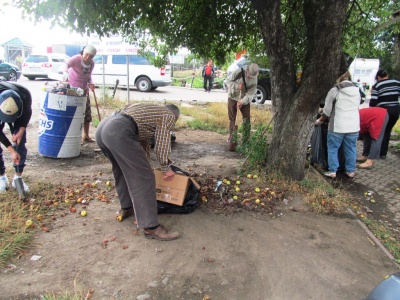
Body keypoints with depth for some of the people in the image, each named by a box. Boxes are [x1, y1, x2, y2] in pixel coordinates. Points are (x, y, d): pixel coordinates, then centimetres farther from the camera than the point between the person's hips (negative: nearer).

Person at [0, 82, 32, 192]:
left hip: (19, 113, 1)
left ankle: (18, 178, 4)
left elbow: (27, 112, -14)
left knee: (20, 144, -7)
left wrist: (21, 131, -25)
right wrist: (11, 150, -32)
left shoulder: (25, 95, -39)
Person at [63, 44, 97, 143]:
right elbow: (67, 64, -36)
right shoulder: (76, 59, -17)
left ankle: (85, 135, 18)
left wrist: (90, 83, -6)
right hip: (72, 88, -6)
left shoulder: (92, 64, 2)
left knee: (87, 112, 7)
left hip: (83, 89, 6)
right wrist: (65, 73, -58)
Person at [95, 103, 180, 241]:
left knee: (123, 170, 28)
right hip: (118, 132, -9)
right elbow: (162, 145, 6)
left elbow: (143, 140, 44)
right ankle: (151, 227, -3)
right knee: (143, 177, -5)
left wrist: (144, 165, 52)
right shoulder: (168, 116, 15)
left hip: (102, 128, 10)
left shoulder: (151, 111, 38)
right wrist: (166, 168, 20)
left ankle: (126, 208, 39)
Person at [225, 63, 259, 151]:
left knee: (246, 120, -1)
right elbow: (228, 81, -13)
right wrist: (237, 86, -30)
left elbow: (251, 93, -19)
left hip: (245, 100, 2)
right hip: (233, 98, -2)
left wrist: (242, 102, -33)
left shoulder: (254, 79, -14)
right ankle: (231, 142, 6)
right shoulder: (238, 72, -20)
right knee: (232, 120, -1)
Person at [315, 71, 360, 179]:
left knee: (333, 148, 8)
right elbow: (356, 108, 15)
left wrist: (320, 121, 11)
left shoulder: (335, 91, -7)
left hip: (337, 126, -4)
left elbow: (327, 111, -5)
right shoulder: (357, 91, 8)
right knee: (351, 149, 14)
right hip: (354, 126, 5)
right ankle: (350, 171, 23)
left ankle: (332, 171, 11)